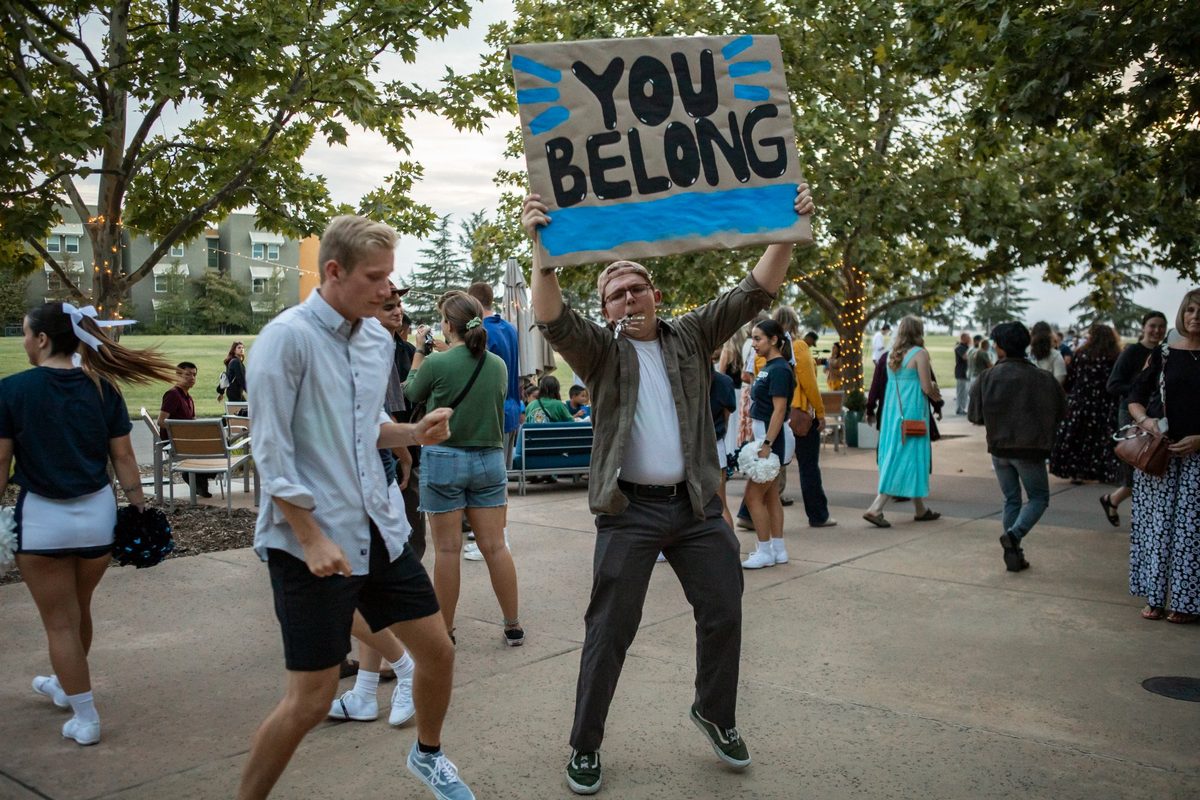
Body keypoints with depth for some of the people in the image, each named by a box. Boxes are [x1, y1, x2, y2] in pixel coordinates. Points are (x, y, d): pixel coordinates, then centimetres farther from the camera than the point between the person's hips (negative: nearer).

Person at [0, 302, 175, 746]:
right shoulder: (102, 388, -2)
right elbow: (123, 457, 0)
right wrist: (141, 508, 8)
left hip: (42, 516, -4)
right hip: (97, 512, 4)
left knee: (59, 621, 8)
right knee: (79, 610, 24)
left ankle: (85, 718, 13)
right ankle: (65, 684, 47)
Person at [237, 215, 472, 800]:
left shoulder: (378, 338, 8)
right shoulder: (287, 338, -14)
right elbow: (272, 454, -16)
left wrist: (413, 433, 0)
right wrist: (313, 539, -18)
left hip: (378, 529, 7)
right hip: (309, 542, -7)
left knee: (437, 649, 14)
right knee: (311, 698, -2)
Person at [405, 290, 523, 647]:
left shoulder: (436, 363, -14)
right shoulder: (497, 364, 0)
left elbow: (412, 394, 4)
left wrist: (420, 351, 16)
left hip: (444, 459, -4)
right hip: (489, 458, 4)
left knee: (448, 548, 4)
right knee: (495, 545, 8)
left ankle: (446, 630, 14)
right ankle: (513, 627, 15)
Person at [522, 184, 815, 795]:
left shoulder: (691, 337, 8)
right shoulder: (600, 350, 0)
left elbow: (755, 292, 1)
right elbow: (552, 318, -19)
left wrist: (786, 233, -11)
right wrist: (542, 250, -33)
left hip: (697, 505, 3)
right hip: (630, 510, -3)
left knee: (724, 615, 11)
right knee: (610, 630, 1)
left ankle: (715, 714, 36)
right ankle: (584, 746, 17)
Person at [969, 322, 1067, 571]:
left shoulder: (988, 377, -8)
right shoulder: (1042, 379, -9)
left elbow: (975, 415, -2)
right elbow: (1060, 412, 3)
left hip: (999, 448, 2)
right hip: (1030, 448, -2)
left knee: (1011, 500, 16)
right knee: (1039, 497, 12)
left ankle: (1014, 554, 13)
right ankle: (1014, 534, -12)